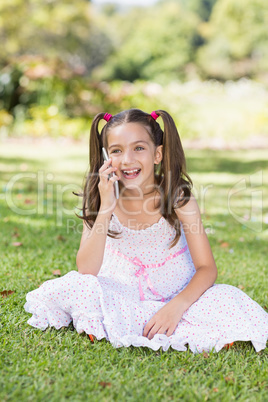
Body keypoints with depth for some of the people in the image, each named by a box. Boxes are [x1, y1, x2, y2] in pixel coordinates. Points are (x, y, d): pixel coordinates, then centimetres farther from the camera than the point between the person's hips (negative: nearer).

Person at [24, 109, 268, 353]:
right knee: (62, 291, -25)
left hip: (174, 294, 1)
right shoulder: (102, 199, -11)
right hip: (121, 294, -1)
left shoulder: (178, 198, -16)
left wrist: (177, 305, -32)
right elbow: (86, 271, -19)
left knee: (228, 305, -27)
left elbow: (207, 268, -14)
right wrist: (105, 209, -27)